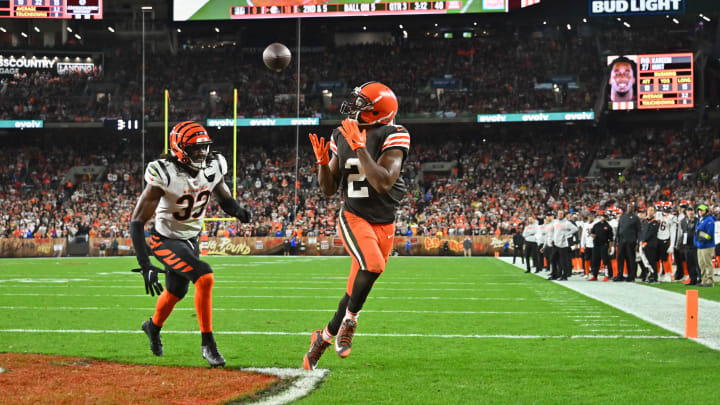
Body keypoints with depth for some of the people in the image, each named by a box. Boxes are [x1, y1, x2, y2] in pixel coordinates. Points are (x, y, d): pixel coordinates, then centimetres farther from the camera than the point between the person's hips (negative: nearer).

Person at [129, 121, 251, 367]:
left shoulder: (213, 168, -11)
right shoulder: (165, 174, -28)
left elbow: (224, 199, 8)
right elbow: (137, 221, -27)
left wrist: (238, 211, -19)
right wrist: (144, 265, -35)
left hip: (191, 239, 7)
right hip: (165, 241, -7)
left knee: (176, 291, 23)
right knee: (204, 277, -25)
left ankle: (154, 327, 56)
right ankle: (207, 343, -14)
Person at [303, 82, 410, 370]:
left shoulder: (392, 137, -11)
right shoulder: (342, 137, 2)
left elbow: (383, 182, -26)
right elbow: (329, 189, 8)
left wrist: (359, 147, -26)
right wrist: (323, 162, -10)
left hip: (383, 224, 0)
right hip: (353, 217, 0)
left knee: (356, 292, 4)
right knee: (373, 264, -29)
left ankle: (324, 338, 23)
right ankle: (349, 321, -8)